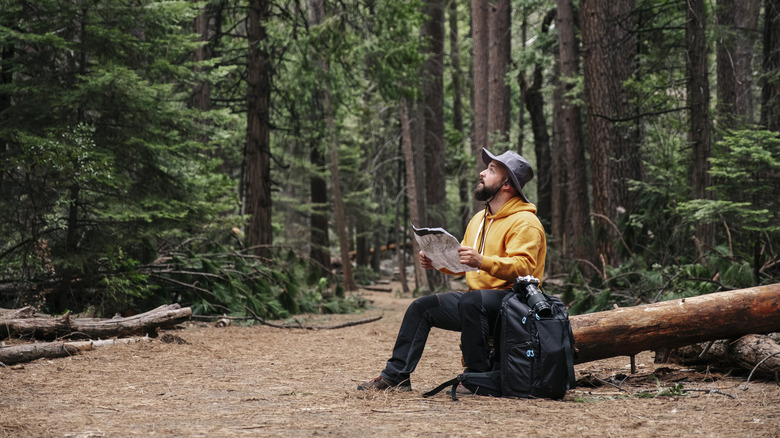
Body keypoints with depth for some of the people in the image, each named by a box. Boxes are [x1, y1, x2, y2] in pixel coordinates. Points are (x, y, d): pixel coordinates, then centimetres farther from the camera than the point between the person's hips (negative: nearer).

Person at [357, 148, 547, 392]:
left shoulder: (525, 222, -11)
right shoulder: (479, 219, 19)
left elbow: (523, 267, -25)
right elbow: (461, 263, 23)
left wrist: (482, 261, -37)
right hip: (477, 301, 9)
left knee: (470, 301, -37)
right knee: (421, 307, 6)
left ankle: (478, 376, -27)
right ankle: (396, 375, 7)